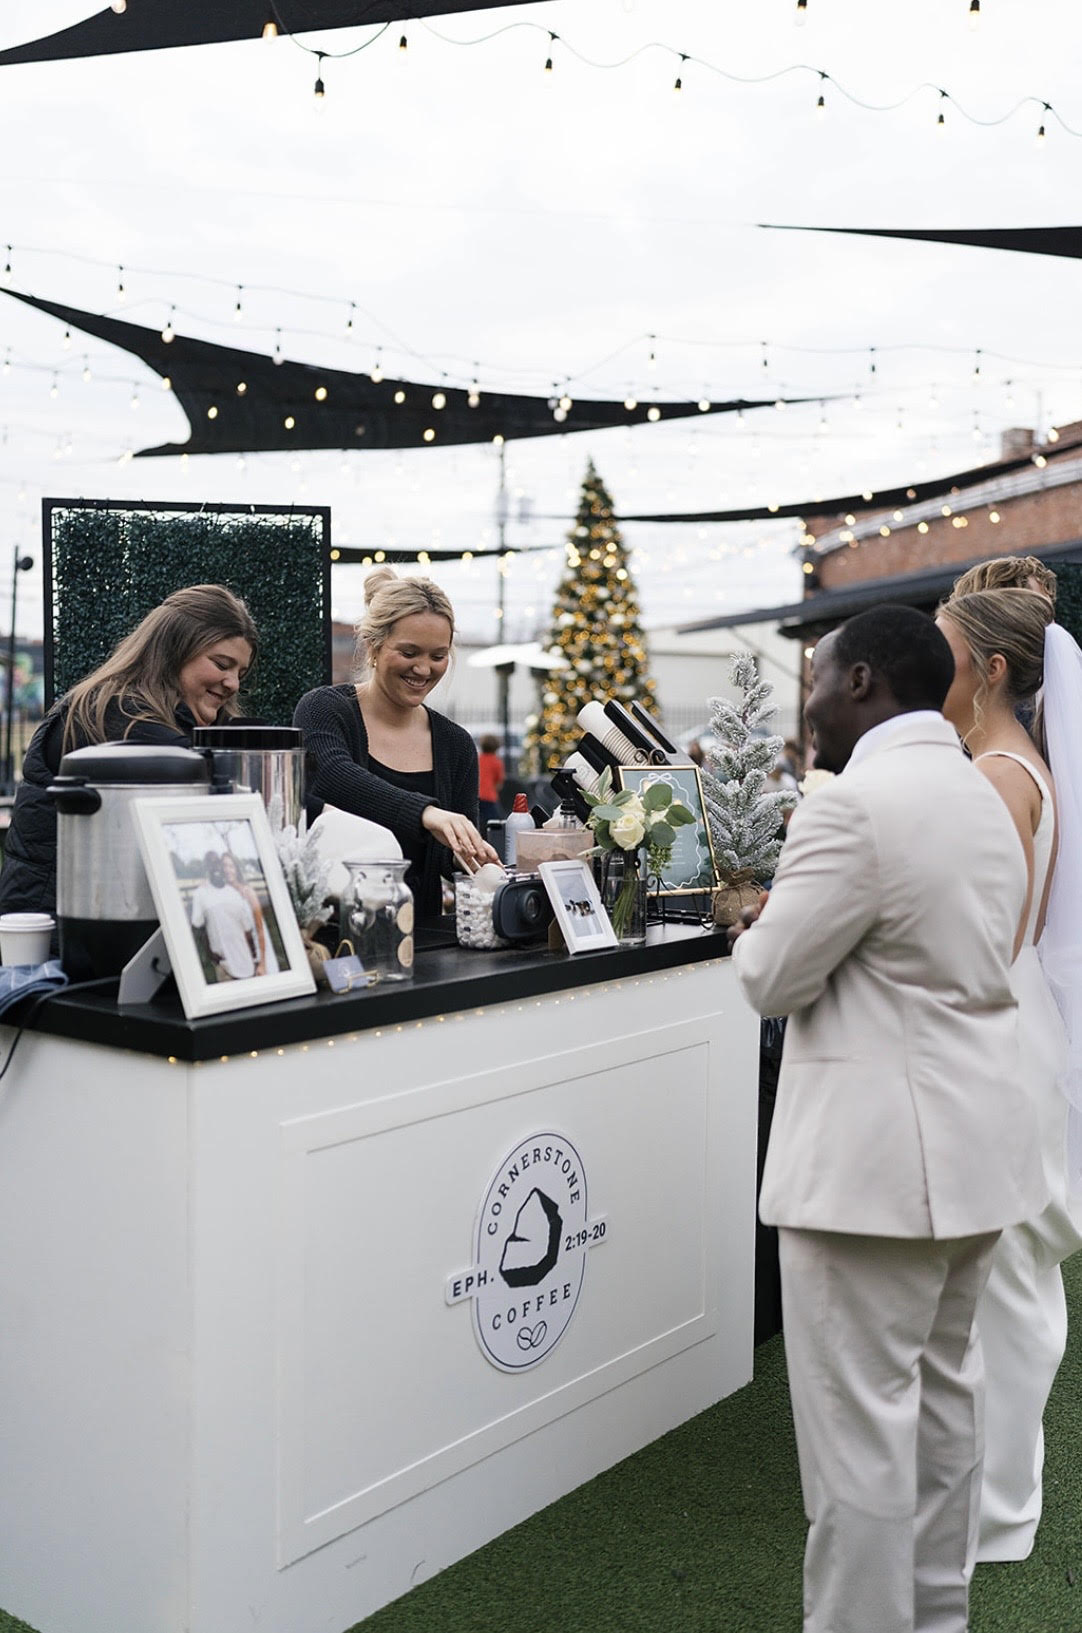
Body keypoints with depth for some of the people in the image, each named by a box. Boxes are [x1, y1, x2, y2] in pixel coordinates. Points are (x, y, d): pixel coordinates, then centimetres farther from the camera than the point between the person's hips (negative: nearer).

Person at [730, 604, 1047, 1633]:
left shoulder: (856, 807, -19)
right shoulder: (983, 798, 11)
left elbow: (772, 981, -14)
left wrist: (758, 925, 6)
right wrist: (801, 921, 16)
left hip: (876, 1157, -10)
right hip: (973, 1145, 10)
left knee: (859, 1420, 1)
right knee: (942, 1392, 20)